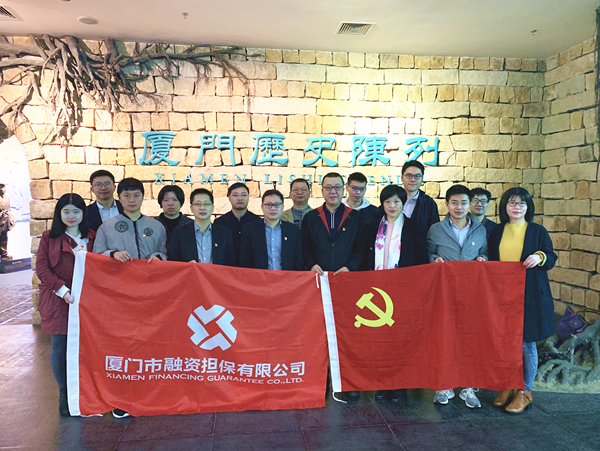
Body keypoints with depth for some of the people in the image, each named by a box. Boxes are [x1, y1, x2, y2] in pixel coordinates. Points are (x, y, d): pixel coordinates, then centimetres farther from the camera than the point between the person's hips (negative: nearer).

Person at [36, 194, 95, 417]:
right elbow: (41, 268, -1)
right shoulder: (49, 238, 5)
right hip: (57, 301, -1)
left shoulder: (92, 238, 8)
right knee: (59, 349, 4)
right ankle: (64, 394, 19)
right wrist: (62, 289, -12)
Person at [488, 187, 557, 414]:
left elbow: (552, 258, 2)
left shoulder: (538, 231, 2)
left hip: (529, 295, -2)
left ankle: (525, 391, 17)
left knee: (526, 343, 2)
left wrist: (540, 257, -18)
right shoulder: (497, 232, 10)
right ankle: (507, 386, 24)